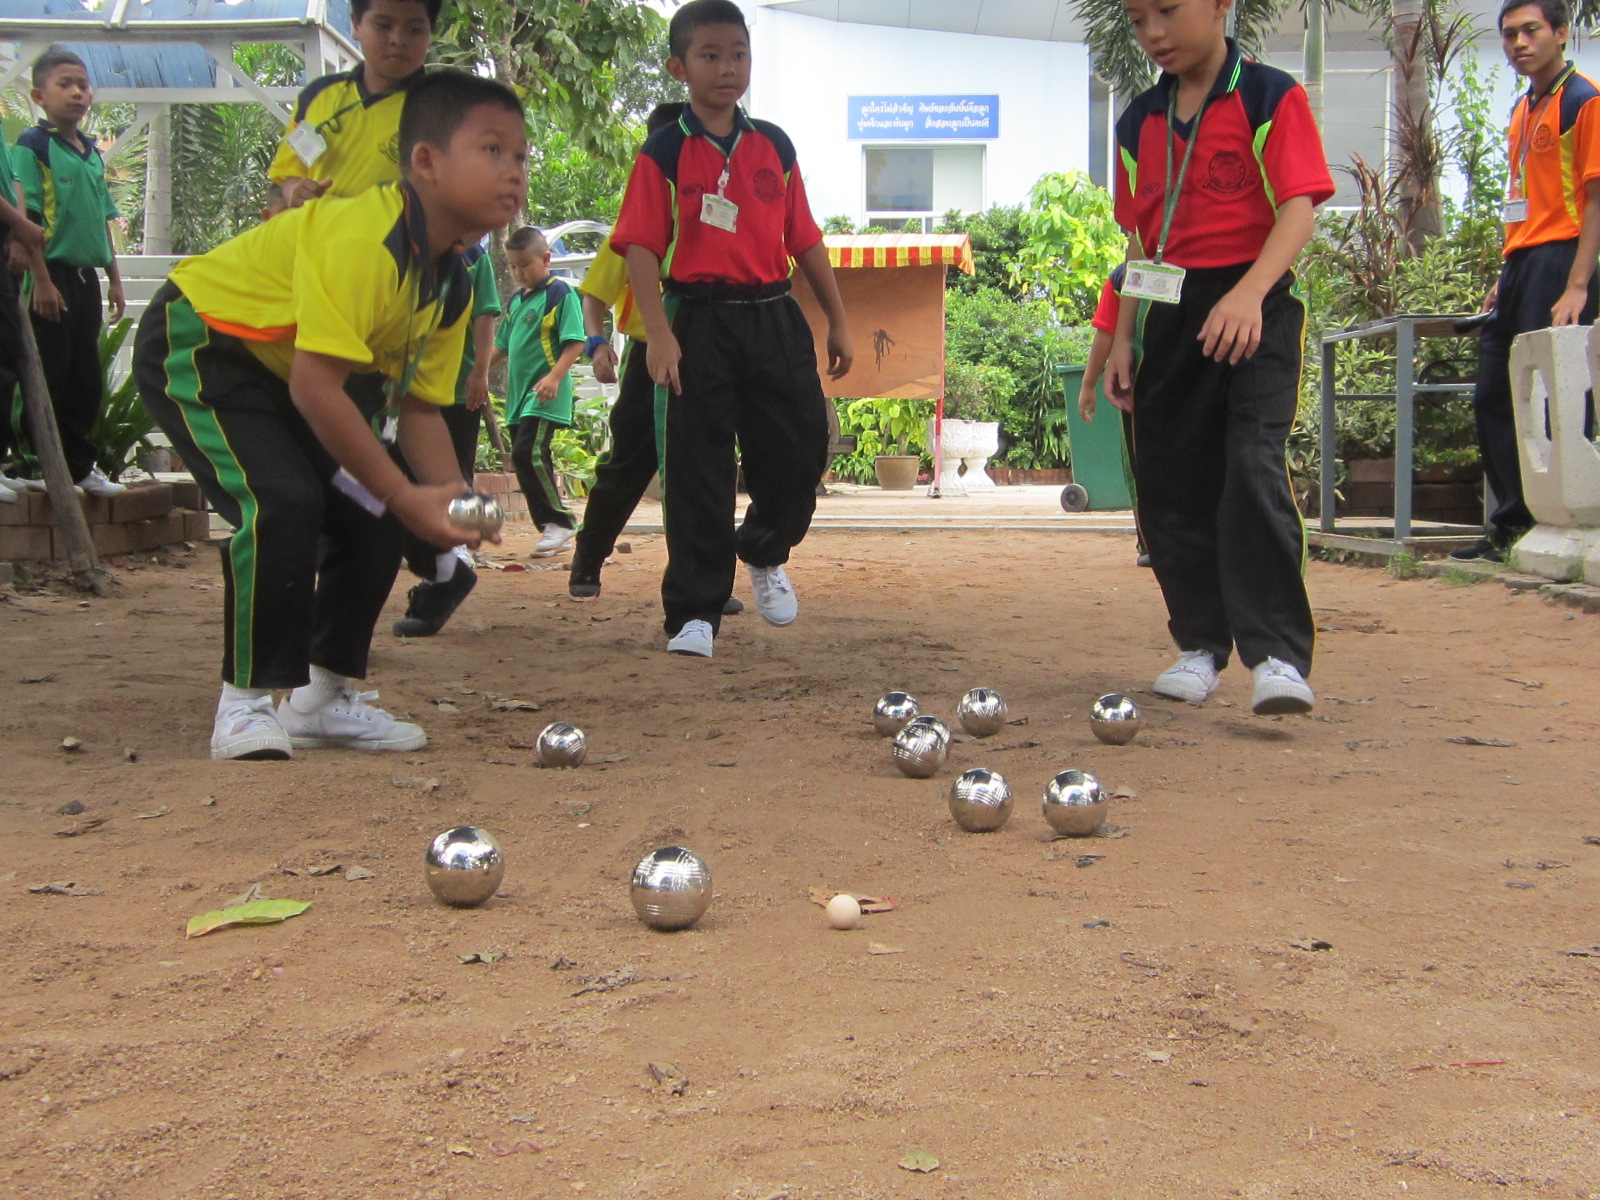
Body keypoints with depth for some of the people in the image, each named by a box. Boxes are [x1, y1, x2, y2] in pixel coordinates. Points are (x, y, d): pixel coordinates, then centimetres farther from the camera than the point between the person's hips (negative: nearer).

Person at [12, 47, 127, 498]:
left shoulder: (93, 153, 15)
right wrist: (41, 280, -18)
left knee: (86, 380, 11)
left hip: (86, 277, 7)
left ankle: (79, 464, 20)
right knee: (46, 378, -3)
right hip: (52, 277, -7)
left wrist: (114, 278, 18)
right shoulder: (32, 146, -7)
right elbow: (28, 217, -13)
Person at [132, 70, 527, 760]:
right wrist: (406, 497, -31)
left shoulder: (452, 286, -2)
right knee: (283, 503, -26)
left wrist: (452, 502, -18)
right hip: (194, 345, -9)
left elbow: (419, 407, 1)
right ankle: (247, 702, -12)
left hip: (274, 372, 10)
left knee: (369, 520, 4)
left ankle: (321, 697, 16)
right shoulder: (362, 239, -32)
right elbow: (314, 386, -35)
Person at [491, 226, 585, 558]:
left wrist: (555, 377, -23)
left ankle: (560, 520, -10)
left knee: (528, 453, -19)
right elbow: (502, 346, 25)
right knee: (526, 459, 8)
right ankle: (551, 529, 14)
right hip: (519, 392, 8)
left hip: (544, 394, -8)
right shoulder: (516, 300, 18)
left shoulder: (560, 293, -6)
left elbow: (575, 343, -13)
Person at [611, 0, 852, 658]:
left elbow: (804, 239, 15)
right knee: (697, 469, -1)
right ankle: (695, 613, 7)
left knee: (802, 445, 2)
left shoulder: (774, 145, 11)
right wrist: (659, 333, -17)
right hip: (699, 322, -3)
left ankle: (765, 554, 32)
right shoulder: (664, 153, -1)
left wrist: (837, 320, 13)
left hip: (773, 318, 4)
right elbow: (642, 247, -7)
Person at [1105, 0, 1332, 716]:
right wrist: (1123, 338, 10)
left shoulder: (1271, 98, -4)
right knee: (1168, 482, 5)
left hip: (1252, 311, -6)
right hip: (1168, 317, 6)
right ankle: (1201, 644, 19)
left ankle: (1278, 655, -17)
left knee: (1253, 466, -19)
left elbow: (1299, 207, -14)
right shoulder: (1139, 122, 14)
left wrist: (1249, 292, -29)